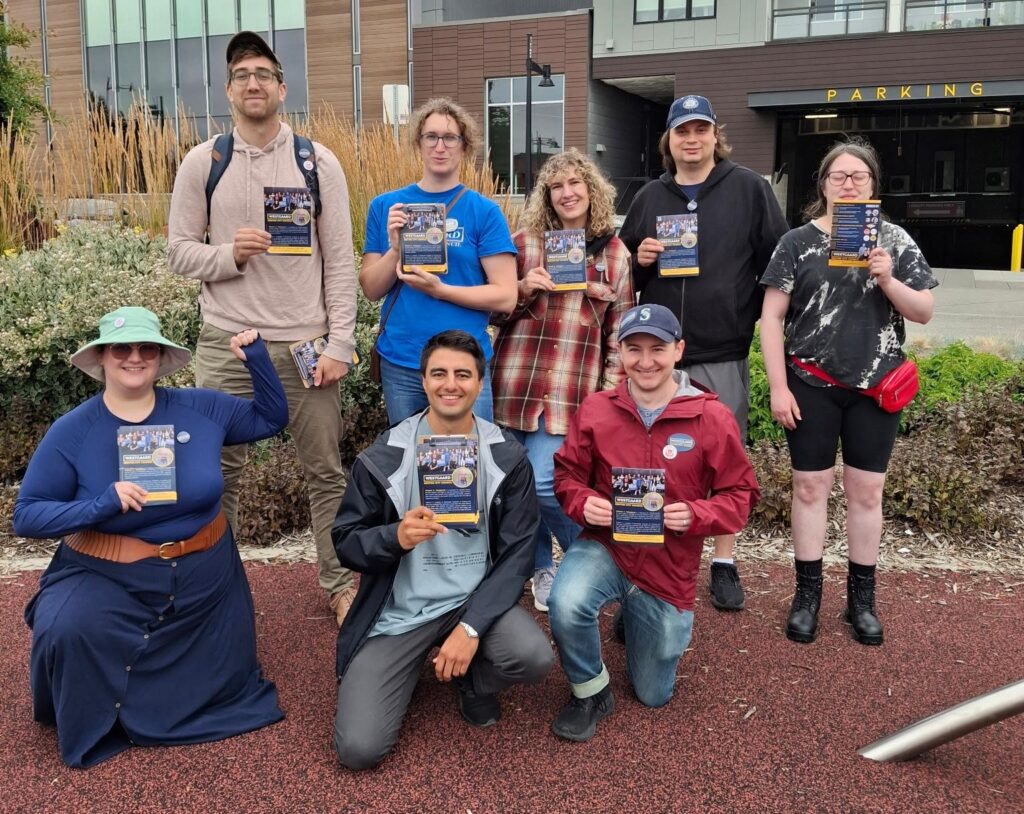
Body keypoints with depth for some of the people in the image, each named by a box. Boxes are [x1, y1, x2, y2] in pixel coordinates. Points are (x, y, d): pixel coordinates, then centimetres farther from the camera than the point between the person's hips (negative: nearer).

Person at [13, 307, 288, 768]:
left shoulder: (200, 409, -5)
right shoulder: (72, 432, -11)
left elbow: (271, 419, 6)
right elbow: (26, 516, -10)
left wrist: (258, 360, -8)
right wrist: (99, 506, -27)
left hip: (204, 578, 3)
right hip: (107, 577, -2)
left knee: (214, 691, 11)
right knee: (66, 632, -33)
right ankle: (91, 728, 1)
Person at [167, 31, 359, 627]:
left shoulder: (318, 162, 2)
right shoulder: (202, 163, 5)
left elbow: (340, 260, 0)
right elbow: (180, 250, 6)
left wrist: (339, 343, -7)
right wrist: (228, 254, -15)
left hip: (305, 343, -1)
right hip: (227, 342, 1)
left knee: (326, 470, 7)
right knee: (218, 472, 9)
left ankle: (340, 582, 22)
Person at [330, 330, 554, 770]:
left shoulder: (507, 458, -5)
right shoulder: (382, 458, -7)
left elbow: (516, 554, -6)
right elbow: (345, 543, -3)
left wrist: (471, 628, -18)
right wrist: (396, 537, -26)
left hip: (474, 599, 1)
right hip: (399, 610, 0)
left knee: (535, 658, -29)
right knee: (358, 748, -13)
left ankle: (473, 681, 8)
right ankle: (413, 664, 20)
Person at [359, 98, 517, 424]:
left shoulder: (484, 211, -3)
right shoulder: (385, 206, 5)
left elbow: (506, 296, -7)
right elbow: (371, 290, 3)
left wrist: (439, 289, -17)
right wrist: (396, 248, -14)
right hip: (399, 364, 2)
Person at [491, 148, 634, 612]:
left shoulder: (614, 253, 7)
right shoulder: (523, 242, 6)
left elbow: (621, 327, 10)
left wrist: (613, 384, 3)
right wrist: (523, 289, -8)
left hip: (573, 387, -2)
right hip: (516, 380, 2)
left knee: (543, 484, -11)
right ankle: (541, 568, 29)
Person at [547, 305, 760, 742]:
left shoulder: (712, 417, -12)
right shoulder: (595, 409, -7)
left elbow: (740, 496, -6)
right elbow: (567, 475, 4)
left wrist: (694, 515, -25)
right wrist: (584, 503, -19)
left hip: (669, 567, 0)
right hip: (604, 546, 0)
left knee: (653, 695, 15)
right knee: (567, 605, -36)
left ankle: (641, 617, 48)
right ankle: (590, 691, -2)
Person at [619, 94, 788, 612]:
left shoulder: (748, 188, 3)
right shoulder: (650, 197, 12)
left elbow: (776, 261, 2)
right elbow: (621, 269, 17)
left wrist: (758, 316, -3)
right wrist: (640, 260, -3)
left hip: (724, 353, -2)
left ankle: (724, 564, 18)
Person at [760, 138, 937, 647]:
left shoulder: (894, 241, 5)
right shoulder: (798, 241, 0)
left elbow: (924, 313, 4)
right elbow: (771, 318, -2)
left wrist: (888, 282, -15)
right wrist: (778, 387, -8)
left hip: (875, 386, 1)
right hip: (811, 386, -1)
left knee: (866, 490, 8)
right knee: (810, 487, 5)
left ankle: (861, 595, 22)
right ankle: (807, 591, 18)